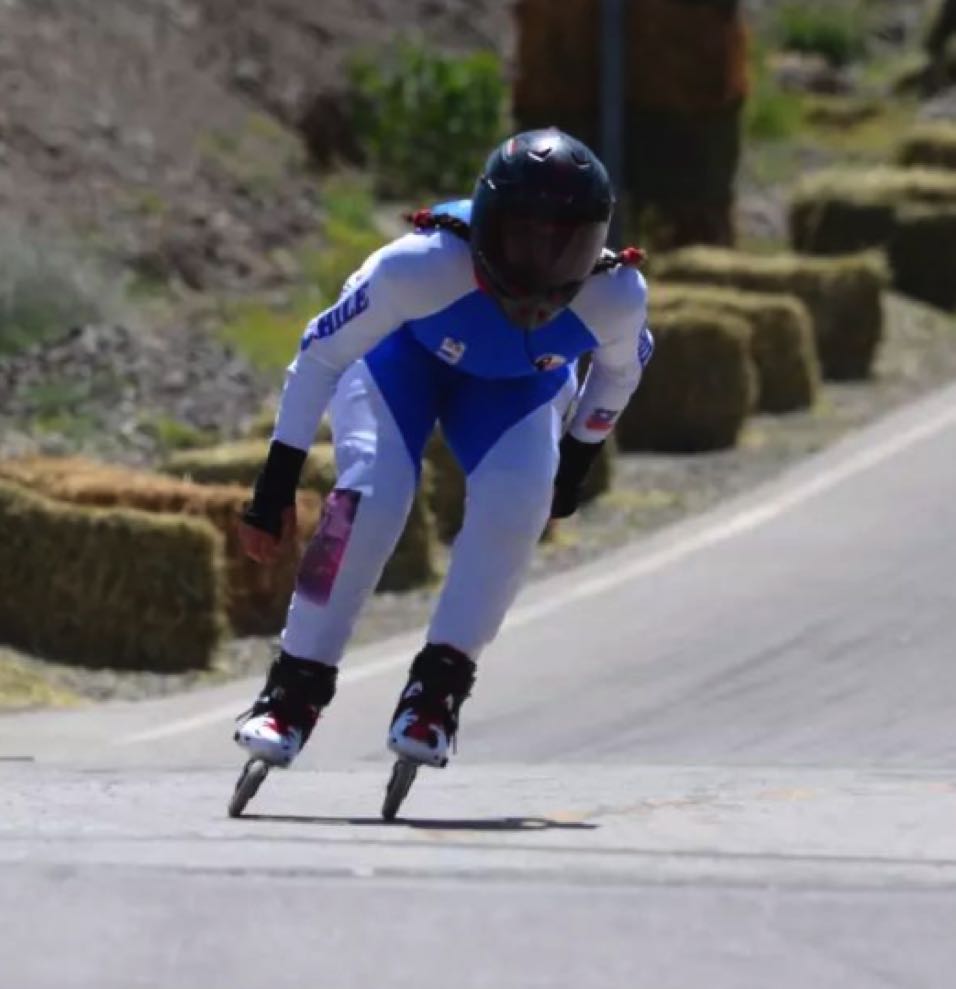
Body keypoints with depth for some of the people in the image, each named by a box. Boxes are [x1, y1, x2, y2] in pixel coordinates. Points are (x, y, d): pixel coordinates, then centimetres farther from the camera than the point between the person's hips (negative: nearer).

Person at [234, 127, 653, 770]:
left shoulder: (615, 296, -34)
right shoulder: (422, 266, -42)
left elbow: (619, 370, -6)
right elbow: (323, 353, -26)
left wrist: (575, 466, 6)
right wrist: (275, 487, -22)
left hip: (518, 383, 2)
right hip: (403, 355, -2)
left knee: (515, 505, -25)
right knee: (370, 498, -25)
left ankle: (439, 687, -10)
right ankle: (296, 688, -12)